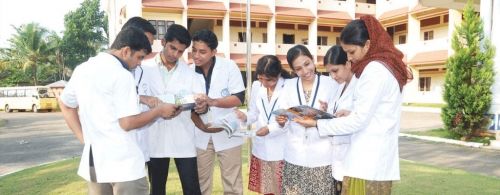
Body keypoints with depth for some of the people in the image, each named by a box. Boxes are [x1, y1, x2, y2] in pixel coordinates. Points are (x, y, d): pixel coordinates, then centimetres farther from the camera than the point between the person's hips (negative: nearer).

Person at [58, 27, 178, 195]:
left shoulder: (82, 69, 8)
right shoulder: (121, 75, -16)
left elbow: (64, 104, 20)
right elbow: (128, 123, -18)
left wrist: (83, 137, 16)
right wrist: (159, 110, -4)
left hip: (93, 160, 8)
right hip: (123, 163, -8)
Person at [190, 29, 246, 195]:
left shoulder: (229, 66, -12)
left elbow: (239, 98, -15)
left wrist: (212, 101, -29)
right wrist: (196, 108, -18)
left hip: (227, 132, -3)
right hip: (200, 134, 3)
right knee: (201, 181, 16)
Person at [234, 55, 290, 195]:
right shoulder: (256, 86, 3)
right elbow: (254, 113, 9)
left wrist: (270, 129, -24)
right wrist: (245, 117, -13)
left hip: (281, 149, -4)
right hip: (261, 147, 5)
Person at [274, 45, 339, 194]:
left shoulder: (331, 84, 0)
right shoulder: (288, 85, 8)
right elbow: (284, 122, 4)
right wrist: (281, 120, -18)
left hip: (322, 155, -2)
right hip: (295, 155, 2)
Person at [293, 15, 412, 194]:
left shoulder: (375, 70, -14)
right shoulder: (387, 65, 16)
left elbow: (359, 121, -14)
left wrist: (318, 124, -6)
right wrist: (346, 114, 9)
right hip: (378, 160, 9)